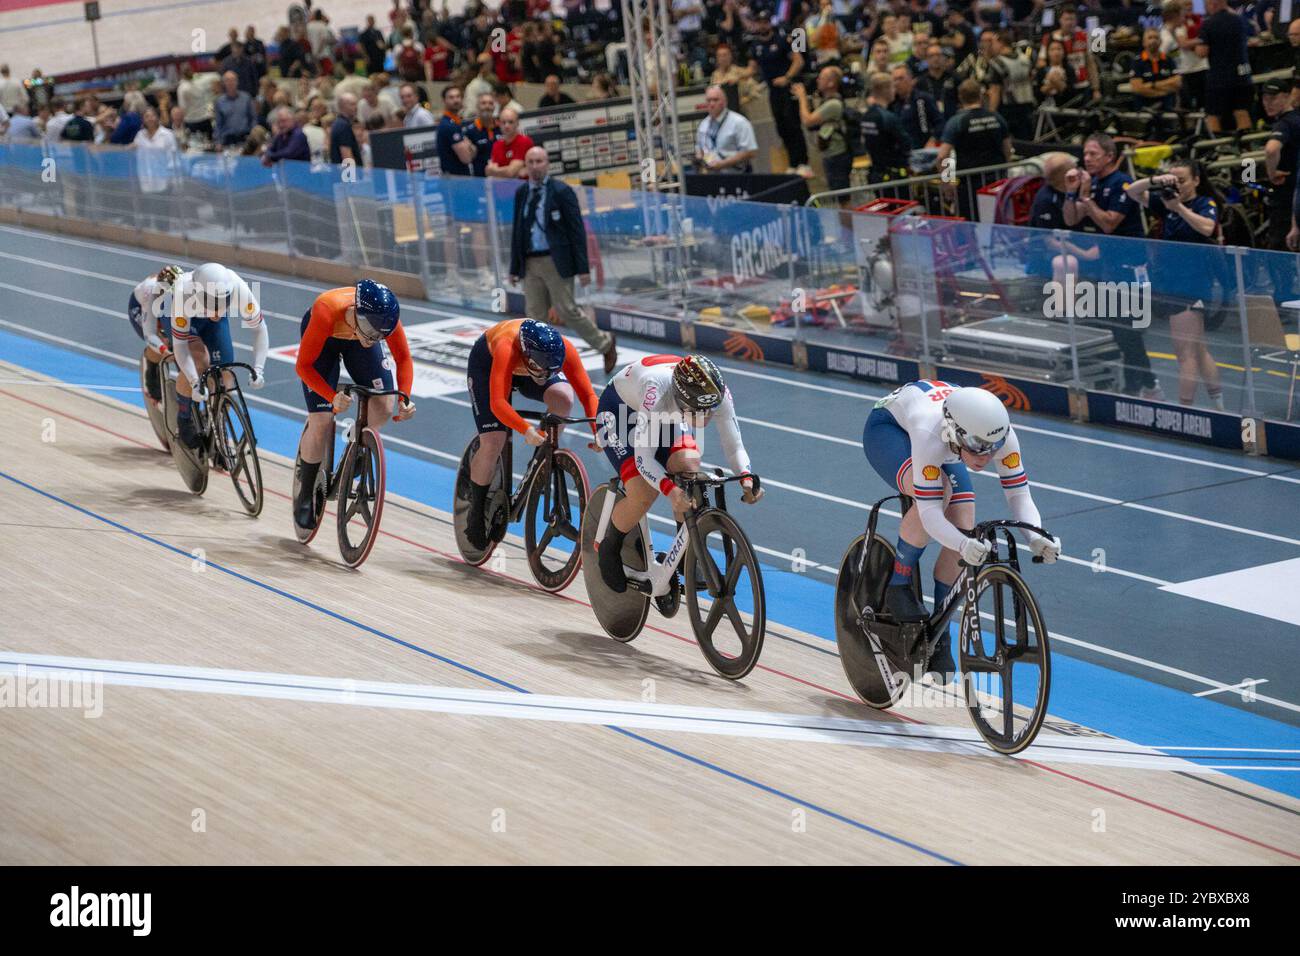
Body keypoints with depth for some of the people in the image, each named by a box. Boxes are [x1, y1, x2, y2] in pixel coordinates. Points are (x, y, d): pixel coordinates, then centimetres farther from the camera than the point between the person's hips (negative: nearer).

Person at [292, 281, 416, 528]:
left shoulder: (384, 316, -36)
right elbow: (303, 365, -35)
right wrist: (333, 398, -48)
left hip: (356, 337, 3)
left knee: (383, 407, -17)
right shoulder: (327, 312, -44)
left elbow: (403, 358, -20)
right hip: (324, 337, -3)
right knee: (321, 422, -12)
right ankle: (305, 494, 8)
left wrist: (404, 398, -35)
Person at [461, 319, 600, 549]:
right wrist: (526, 430, -66)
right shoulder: (507, 349, -45)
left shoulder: (564, 349, -35)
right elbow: (498, 403, -52)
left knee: (563, 398, -29)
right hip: (487, 363, -3)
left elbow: (588, 394, -31)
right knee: (492, 444, -15)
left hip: (525, 365, 3)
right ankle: (476, 515, 7)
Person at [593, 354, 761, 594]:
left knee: (688, 464, -25)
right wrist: (669, 489, -57)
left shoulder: (719, 394, -31)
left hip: (666, 415, 4)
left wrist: (747, 478, -43)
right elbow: (644, 458, -41)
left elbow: (734, 446, -23)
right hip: (619, 410, -4)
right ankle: (608, 550, 7)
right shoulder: (658, 389, -44)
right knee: (644, 493, -23)